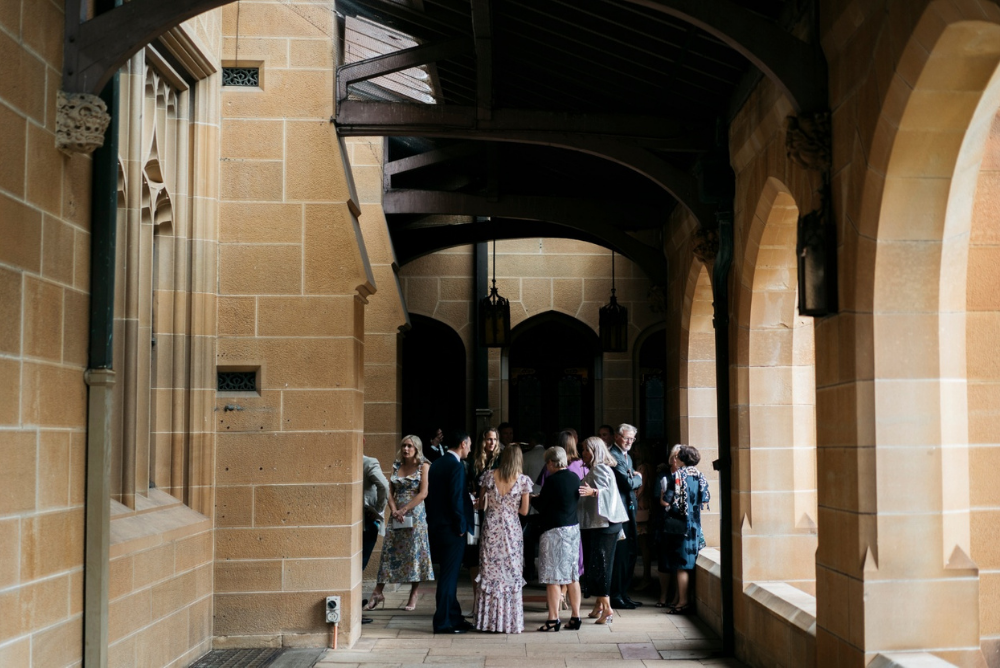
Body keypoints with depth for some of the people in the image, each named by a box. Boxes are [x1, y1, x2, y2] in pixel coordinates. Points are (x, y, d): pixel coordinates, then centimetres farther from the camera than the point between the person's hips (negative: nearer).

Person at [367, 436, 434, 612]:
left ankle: (413, 597, 6)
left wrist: (404, 510, -14)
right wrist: (394, 510, -9)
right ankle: (378, 593, 4)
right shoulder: (396, 466, 12)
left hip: (415, 514, -4)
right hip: (397, 515, 4)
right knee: (389, 552, 2)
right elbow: (390, 491, 8)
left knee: (415, 553, -1)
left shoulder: (423, 466, 0)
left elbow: (423, 493, -9)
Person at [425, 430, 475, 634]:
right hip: (451, 529, -9)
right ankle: (443, 622, 1)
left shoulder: (436, 465, 12)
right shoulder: (456, 466, -16)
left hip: (436, 526, 9)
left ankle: (454, 617, 23)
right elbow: (456, 499, -20)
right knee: (449, 575, -3)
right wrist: (461, 527, -12)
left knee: (448, 574, 15)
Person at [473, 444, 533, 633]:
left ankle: (489, 619, 10)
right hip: (512, 531, -1)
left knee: (489, 573, 7)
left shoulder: (489, 476, 0)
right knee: (511, 575, 6)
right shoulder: (523, 480, -5)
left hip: (491, 530, 1)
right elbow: (524, 510, -1)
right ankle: (510, 621, 8)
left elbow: (481, 504, 7)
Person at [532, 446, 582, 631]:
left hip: (554, 531, -8)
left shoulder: (552, 480, -16)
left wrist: (533, 499, 11)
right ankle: (575, 617, 15)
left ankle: (554, 619, 0)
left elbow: (540, 505, -12)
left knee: (553, 577, -2)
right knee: (573, 576, 11)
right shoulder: (575, 478, 6)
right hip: (573, 528, 8)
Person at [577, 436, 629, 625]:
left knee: (599, 565, -10)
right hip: (592, 524, 10)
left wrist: (592, 492, -42)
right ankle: (599, 605, 17)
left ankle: (607, 609, -10)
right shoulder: (593, 470, 18)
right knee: (592, 565, 11)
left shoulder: (601, 469, -11)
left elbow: (607, 491, -26)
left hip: (603, 525, -10)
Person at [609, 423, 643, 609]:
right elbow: (628, 483, -20)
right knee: (620, 554, -5)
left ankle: (623, 593, 22)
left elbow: (633, 482, 15)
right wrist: (638, 477, 0)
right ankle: (616, 596, 2)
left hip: (629, 509, 10)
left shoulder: (627, 457, 19)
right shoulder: (613, 456, -14)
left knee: (630, 554, 13)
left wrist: (634, 477, -6)